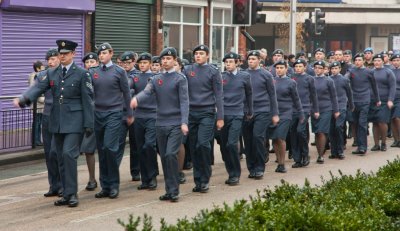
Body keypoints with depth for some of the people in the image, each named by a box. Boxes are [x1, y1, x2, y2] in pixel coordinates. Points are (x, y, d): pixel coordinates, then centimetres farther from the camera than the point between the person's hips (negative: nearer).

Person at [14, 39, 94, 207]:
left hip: (73, 121, -5)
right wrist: (24, 99, -24)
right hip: (56, 121, 5)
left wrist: (88, 124, -8)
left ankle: (72, 193, -10)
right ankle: (66, 194, 15)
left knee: (69, 154, -16)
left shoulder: (81, 74, -2)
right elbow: (38, 88, -4)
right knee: (61, 158, 8)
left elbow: (87, 100, -4)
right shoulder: (51, 74, 10)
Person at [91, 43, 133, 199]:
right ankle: (105, 186, 11)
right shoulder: (93, 72, 10)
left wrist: (130, 115, 5)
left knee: (110, 148, -14)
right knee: (101, 151, 5)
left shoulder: (119, 72, 1)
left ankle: (114, 185, -4)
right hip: (98, 114, 4)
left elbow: (126, 94, 4)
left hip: (113, 114, -4)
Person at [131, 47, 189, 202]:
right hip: (160, 124, 5)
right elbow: (146, 92, -7)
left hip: (176, 124, -5)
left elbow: (184, 101, -7)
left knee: (171, 154, -16)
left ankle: (174, 191, -9)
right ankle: (169, 190, 17)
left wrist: (184, 122, -19)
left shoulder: (180, 79, 0)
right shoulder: (155, 80, 11)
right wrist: (136, 99, -31)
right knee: (164, 157, 7)